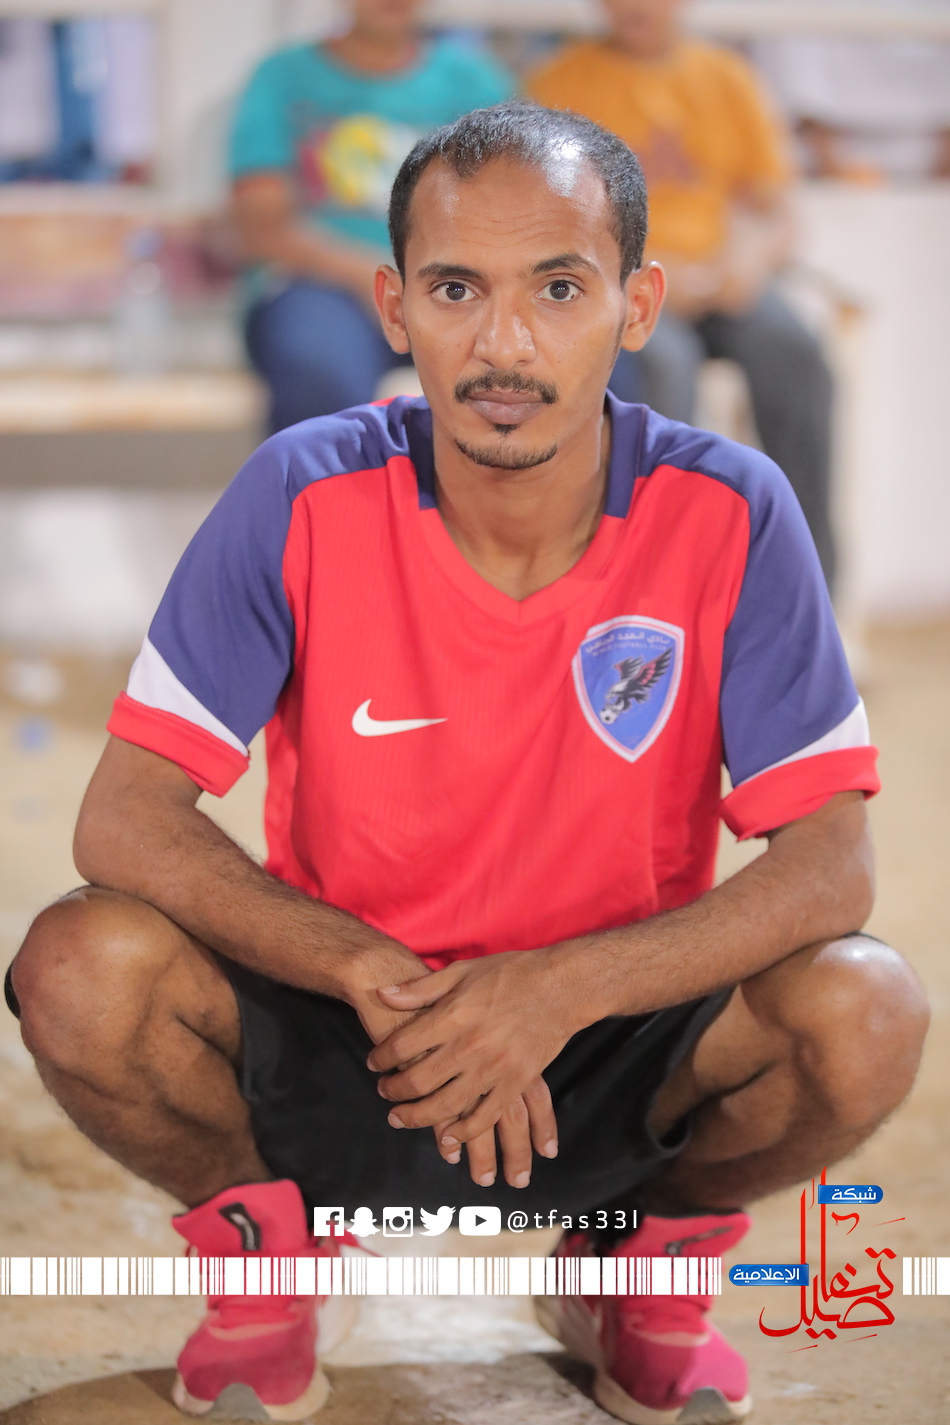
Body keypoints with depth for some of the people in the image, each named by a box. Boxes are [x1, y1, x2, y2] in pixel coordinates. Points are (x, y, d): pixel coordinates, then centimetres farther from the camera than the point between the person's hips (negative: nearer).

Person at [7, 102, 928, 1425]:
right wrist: (375, 976, -29)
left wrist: (559, 991, -31)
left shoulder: (725, 512, -14)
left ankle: (648, 1253, 8)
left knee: (865, 1015, -28)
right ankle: (265, 1249, 8)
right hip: (340, 1032, 0)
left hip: (612, 1050, 0)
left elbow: (830, 859, -16)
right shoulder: (307, 497, -14)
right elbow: (123, 818, -16)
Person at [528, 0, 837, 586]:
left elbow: (776, 218, 13)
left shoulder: (729, 80, 13)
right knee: (663, 362, -35)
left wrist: (753, 256, -11)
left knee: (793, 352, -27)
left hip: (716, 280, 3)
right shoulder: (564, 82, 5)